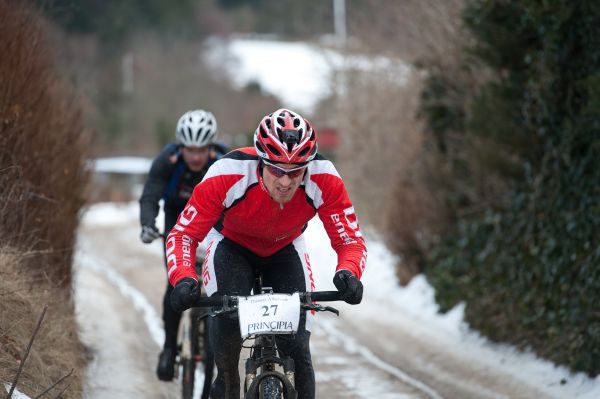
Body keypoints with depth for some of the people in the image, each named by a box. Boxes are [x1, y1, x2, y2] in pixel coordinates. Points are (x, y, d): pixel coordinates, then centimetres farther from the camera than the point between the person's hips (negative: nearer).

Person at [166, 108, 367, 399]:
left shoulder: (324, 180, -34)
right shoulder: (227, 175, -39)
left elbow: (350, 240, -25)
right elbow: (182, 234, -29)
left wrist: (347, 274, -47)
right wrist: (183, 279, -48)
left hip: (285, 250, 2)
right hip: (232, 245, -1)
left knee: (296, 347, -11)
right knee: (228, 313, -29)